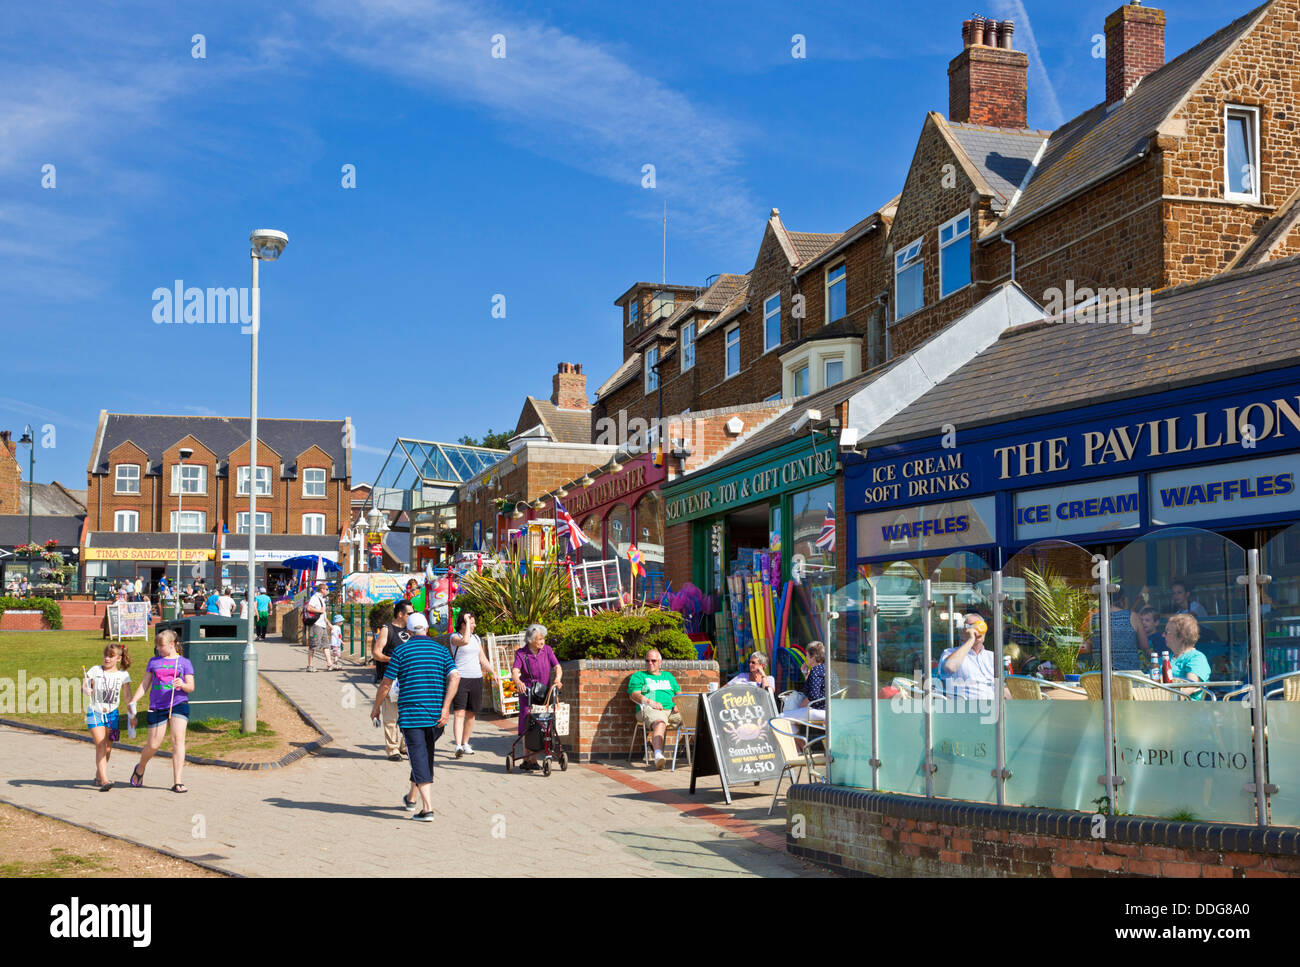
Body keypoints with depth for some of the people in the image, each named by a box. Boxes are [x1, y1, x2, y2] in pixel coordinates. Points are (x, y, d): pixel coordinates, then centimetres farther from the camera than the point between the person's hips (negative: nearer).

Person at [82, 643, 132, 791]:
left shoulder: (123, 675, 3)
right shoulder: (95, 670, 0)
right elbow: (84, 687, -3)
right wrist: (86, 690, -27)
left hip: (111, 713, 2)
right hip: (95, 712, -2)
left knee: (108, 748, 9)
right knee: (100, 745, -14)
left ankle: (98, 776, 32)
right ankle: (104, 780, -21)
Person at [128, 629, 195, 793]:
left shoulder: (184, 662, 9)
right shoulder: (154, 661, 16)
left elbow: (191, 687, 4)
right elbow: (145, 684, 18)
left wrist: (182, 685, -18)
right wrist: (133, 701, 7)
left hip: (179, 704, -2)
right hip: (157, 707, 2)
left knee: (178, 739, -17)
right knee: (154, 745, 0)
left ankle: (177, 782, -14)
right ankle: (140, 769, 33)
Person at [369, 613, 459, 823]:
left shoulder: (401, 651, 0)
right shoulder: (440, 650, 8)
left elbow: (386, 684, 0)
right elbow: (454, 677, -6)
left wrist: (376, 708, 14)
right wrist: (445, 707, -9)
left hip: (410, 713, -3)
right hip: (435, 714, 3)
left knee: (419, 759, -5)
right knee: (426, 755, 20)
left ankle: (427, 808, -14)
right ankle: (412, 798, 35)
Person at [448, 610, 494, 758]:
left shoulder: (477, 638, 15)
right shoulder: (454, 637, -3)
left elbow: (482, 658, 20)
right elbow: (465, 641, -26)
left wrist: (492, 672, 8)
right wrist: (467, 621, -18)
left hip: (476, 679, 6)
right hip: (460, 678, -6)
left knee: (471, 714, 8)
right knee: (459, 713, -14)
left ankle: (465, 743, 20)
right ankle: (458, 746, -22)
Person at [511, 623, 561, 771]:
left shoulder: (547, 650, 2)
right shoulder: (521, 654, -6)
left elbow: (557, 667, -4)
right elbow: (515, 671, -20)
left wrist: (557, 678, -26)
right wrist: (518, 682, -42)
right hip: (527, 693, -2)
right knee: (527, 725, -3)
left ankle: (533, 760, 10)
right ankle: (527, 758, 8)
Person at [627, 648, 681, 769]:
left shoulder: (668, 676, 33)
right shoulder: (638, 676, 20)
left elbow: (679, 693, 28)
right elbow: (634, 695, 5)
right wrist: (650, 702, -12)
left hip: (672, 710, 5)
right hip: (649, 709, -5)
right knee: (660, 723, -41)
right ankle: (658, 755, -59)